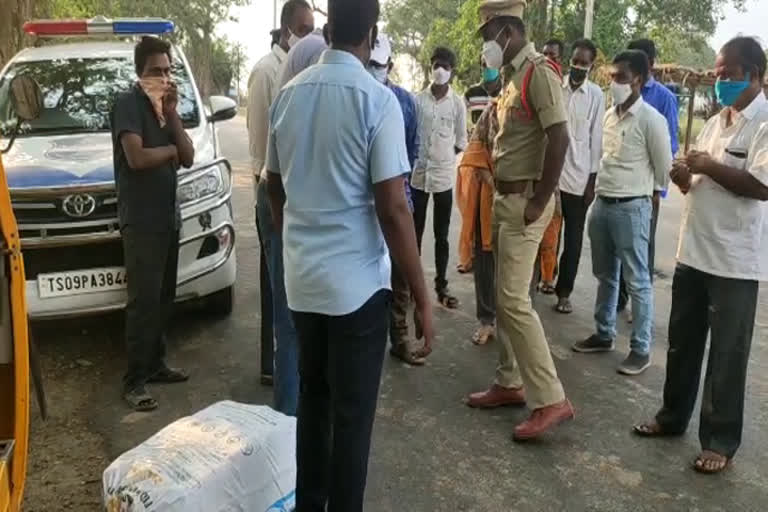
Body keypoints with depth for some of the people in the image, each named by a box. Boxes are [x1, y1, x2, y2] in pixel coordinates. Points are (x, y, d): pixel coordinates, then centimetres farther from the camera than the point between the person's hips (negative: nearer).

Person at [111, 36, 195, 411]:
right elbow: (137, 158, -23)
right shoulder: (128, 103, -9)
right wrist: (170, 149, -5)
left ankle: (155, 365, 25)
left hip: (168, 217, 8)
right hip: (140, 221, -8)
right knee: (143, 302, -8)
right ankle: (134, 381, -1)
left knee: (163, 298, 13)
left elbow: (188, 158, 5)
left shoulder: (164, 106, 14)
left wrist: (171, 113, -6)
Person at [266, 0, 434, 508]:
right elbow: (392, 208, -17)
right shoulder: (377, 98, -13)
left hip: (302, 276, 6)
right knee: (352, 412, 6)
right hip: (357, 281, -6)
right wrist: (422, 296, -11)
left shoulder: (290, 93, 6)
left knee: (313, 397, 20)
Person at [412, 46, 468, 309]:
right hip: (418, 173, 1)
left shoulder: (457, 103, -1)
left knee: (441, 236, 7)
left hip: (444, 175, 0)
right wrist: (415, 160, -4)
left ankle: (441, 286, 16)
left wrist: (444, 157, 0)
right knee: (415, 232, 8)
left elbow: (461, 140, 6)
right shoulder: (418, 99, 1)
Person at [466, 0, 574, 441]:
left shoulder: (539, 72, -14)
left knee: (514, 300, -10)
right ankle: (510, 383, 24)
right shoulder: (513, 75, 14)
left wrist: (540, 202, -21)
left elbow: (559, 139, -22)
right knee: (505, 297, 13)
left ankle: (552, 400, -2)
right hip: (507, 197, 10)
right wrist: (503, 193, 11)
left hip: (526, 199, -10)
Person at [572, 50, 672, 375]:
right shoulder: (610, 115, 9)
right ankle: (604, 334, 30)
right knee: (605, 276, 16)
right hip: (602, 203, 7)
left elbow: (664, 166, -4)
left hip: (631, 208, -7)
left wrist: (647, 191, 10)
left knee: (637, 281, 1)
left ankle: (641, 349, 10)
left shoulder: (650, 119, -12)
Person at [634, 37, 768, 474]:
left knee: (727, 354, 4)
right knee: (682, 341, 16)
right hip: (694, 250, 8)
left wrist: (710, 167, -16)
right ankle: (673, 416, 32)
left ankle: (720, 440, 17)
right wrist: (685, 176, -4)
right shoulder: (715, 122, 13)